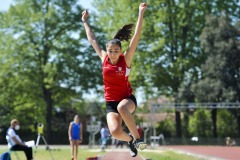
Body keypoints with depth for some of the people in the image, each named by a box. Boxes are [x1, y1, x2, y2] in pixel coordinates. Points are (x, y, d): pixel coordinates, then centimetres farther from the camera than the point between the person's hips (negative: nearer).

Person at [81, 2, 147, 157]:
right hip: (110, 102, 3)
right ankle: (130, 140, 16)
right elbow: (92, 39, 12)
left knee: (122, 107, -41)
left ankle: (137, 138, -24)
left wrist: (141, 14, -22)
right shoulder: (104, 58, 0)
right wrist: (85, 21, 19)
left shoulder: (126, 59, -8)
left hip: (127, 98, -3)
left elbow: (136, 37, -16)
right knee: (115, 132, -21)